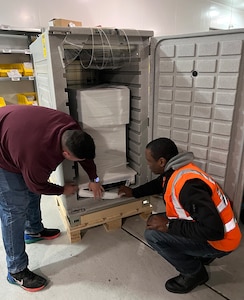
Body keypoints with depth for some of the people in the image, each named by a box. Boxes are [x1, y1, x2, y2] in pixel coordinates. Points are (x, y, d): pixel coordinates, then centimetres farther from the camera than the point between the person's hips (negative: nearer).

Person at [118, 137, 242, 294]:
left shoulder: (188, 184, -33)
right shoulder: (176, 170, -2)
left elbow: (213, 230, -33)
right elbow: (159, 184, 21)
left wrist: (169, 226, -26)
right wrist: (134, 192, 28)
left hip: (220, 240, -9)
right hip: (208, 226, 9)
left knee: (153, 234, -20)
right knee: (156, 221, 12)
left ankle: (194, 272, 4)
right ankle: (202, 254, 21)